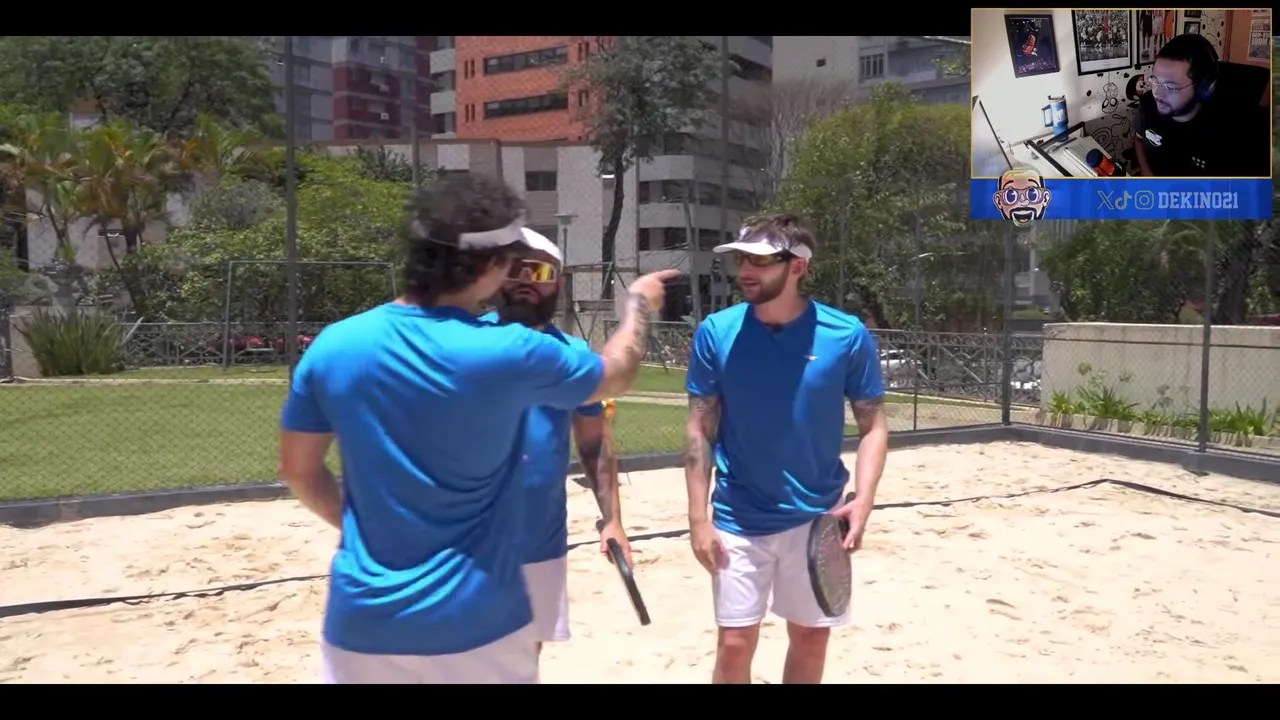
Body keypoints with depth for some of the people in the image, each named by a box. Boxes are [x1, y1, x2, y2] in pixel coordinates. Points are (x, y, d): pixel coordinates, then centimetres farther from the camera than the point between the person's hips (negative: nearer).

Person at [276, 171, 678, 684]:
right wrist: (638, 304, 22)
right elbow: (616, 374, 3)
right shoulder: (509, 352, -16)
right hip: (476, 623, -3)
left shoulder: (332, 346, -7)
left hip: (362, 622, 3)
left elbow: (298, 470, 6)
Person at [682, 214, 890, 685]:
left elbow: (873, 426, -1)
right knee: (735, 644, 5)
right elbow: (700, 430, -2)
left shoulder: (848, 337, -9)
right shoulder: (716, 333, -7)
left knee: (811, 638, 15)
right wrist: (698, 517, -6)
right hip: (738, 519, 0)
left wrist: (863, 500, -15)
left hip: (816, 517, 1)